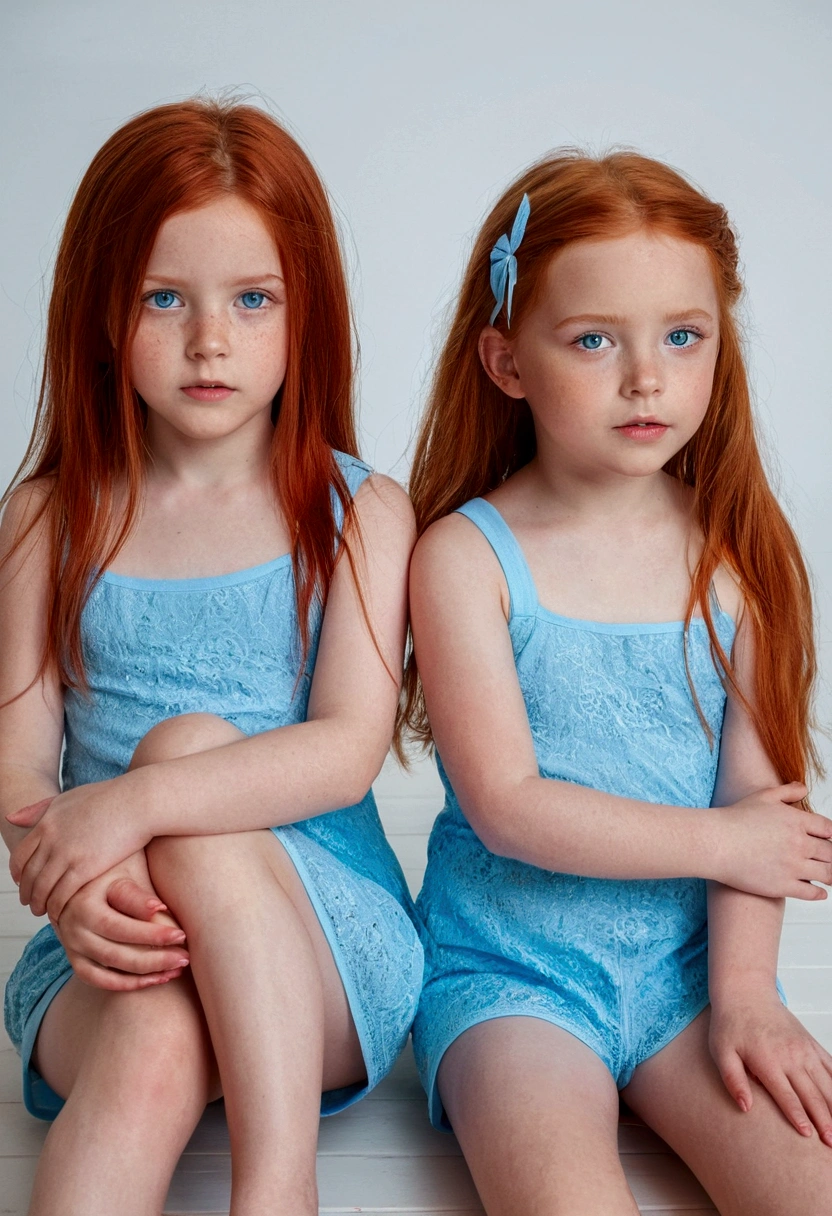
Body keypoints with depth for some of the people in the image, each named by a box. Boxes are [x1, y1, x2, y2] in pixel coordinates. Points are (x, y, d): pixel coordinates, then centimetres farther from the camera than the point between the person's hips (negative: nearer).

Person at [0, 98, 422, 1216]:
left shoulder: (361, 514, 1)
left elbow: (348, 750, -12)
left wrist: (134, 803, -25)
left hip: (326, 943, 0)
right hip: (118, 943, 1)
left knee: (189, 743, -30)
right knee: (151, 1057, -34)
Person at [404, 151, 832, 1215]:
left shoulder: (736, 548, 3)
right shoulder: (465, 555, -8)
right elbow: (507, 807, -13)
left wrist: (742, 990, -10)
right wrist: (722, 843, -8)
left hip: (690, 961, 3)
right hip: (510, 967, -3)